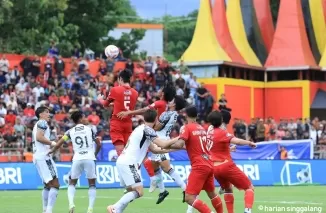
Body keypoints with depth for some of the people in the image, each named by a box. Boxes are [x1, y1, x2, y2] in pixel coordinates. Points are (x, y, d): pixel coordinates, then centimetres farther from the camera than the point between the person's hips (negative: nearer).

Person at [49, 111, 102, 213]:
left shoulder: (70, 131, 8)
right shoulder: (90, 129, 7)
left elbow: (58, 144, 3)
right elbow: (99, 145, 10)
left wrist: (51, 151, 21)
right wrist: (95, 154, 29)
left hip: (77, 159, 1)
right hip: (89, 159, -1)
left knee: (72, 183, 17)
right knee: (92, 184, 12)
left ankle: (71, 203, -7)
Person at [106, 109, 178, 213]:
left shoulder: (141, 129, 21)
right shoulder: (147, 129, -7)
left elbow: (155, 149, 25)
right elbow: (163, 145, -13)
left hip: (122, 162, 10)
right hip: (129, 163, -10)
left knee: (132, 191, 14)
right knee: (138, 192, -11)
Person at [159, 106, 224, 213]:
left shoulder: (186, 128, -7)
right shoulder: (201, 128, 13)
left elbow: (179, 145, -20)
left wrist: (167, 146, -5)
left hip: (199, 167, -8)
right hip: (208, 165, 8)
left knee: (189, 197, -11)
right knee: (212, 194, 24)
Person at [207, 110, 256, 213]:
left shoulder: (210, 130, 7)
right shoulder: (222, 132, -13)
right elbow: (236, 141, -28)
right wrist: (249, 142, -16)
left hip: (215, 168, 7)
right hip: (226, 166, -7)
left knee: (228, 189, 29)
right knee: (249, 187, -1)